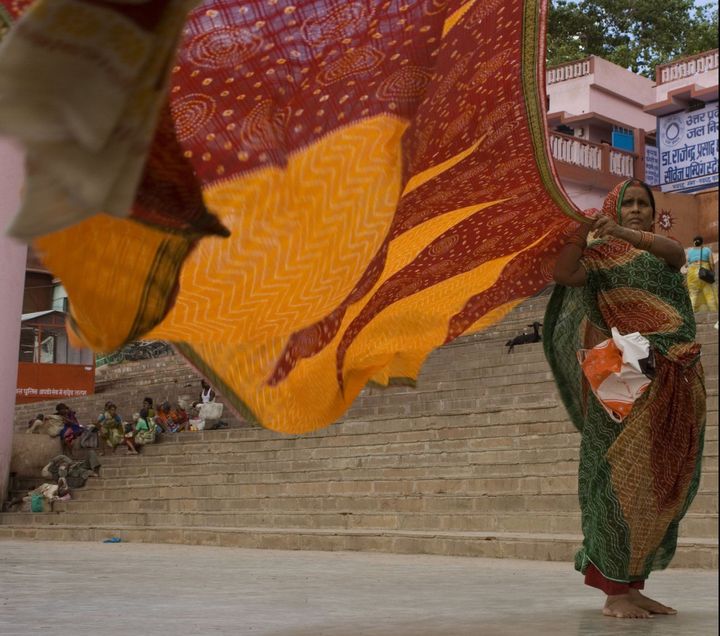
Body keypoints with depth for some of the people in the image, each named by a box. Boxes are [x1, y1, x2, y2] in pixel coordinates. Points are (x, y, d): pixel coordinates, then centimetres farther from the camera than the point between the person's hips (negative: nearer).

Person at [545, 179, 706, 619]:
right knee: (622, 473, -10)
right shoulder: (601, 255, 9)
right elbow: (564, 273, -11)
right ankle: (614, 591, -9)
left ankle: (633, 583, 11)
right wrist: (582, 228, -24)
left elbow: (674, 251, -8)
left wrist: (624, 233, -26)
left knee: (661, 479, 3)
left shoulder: (664, 250, 17)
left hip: (674, 380, 4)